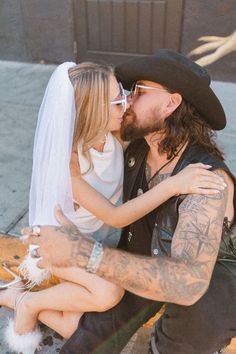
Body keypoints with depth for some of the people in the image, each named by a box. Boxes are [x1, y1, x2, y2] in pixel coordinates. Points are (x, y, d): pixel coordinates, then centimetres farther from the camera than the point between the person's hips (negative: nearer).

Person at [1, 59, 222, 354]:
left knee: (74, 330, 2)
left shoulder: (116, 133, -21)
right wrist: (173, 185, -45)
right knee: (110, 292, -33)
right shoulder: (64, 159, -34)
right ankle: (29, 303, -3)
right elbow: (115, 217, -35)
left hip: (103, 237, 5)